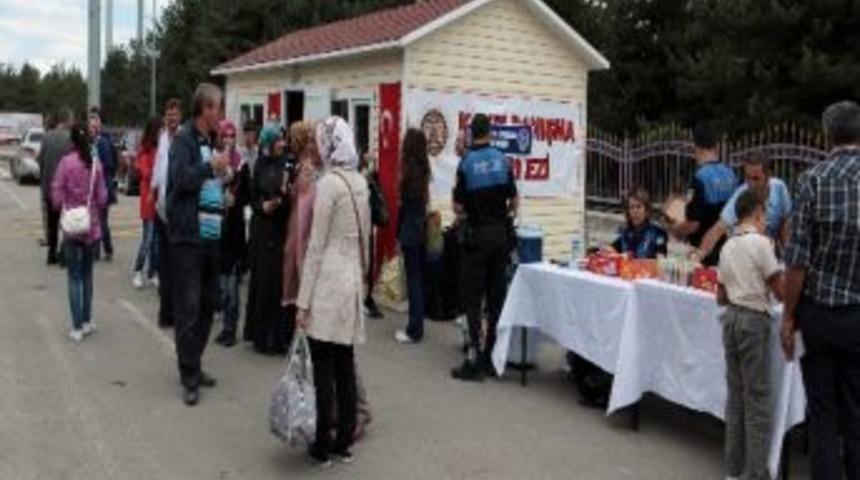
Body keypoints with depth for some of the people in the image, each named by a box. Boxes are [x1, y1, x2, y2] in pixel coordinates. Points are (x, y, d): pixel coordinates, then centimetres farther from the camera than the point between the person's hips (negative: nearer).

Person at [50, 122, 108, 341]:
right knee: (87, 274, 16)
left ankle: (77, 327, 2)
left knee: (74, 277, 3)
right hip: (92, 226, 3)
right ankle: (87, 322, 21)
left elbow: (57, 194, -9)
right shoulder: (96, 163, -4)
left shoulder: (66, 162, -10)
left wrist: (63, 208, 10)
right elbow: (102, 197, -1)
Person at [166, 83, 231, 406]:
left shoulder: (211, 142, 17)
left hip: (212, 235, 8)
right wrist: (211, 167, -14)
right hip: (188, 236, -8)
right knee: (188, 308, -3)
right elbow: (181, 178, -21)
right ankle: (189, 377, 4)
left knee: (207, 305, 14)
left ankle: (194, 365, 26)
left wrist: (226, 176, 7)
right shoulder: (184, 139, -8)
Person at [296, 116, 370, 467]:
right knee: (345, 366, 12)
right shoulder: (360, 182, 9)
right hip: (353, 280, 7)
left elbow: (316, 244, -13)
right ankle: (344, 442, 19)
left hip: (328, 283, -7)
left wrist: (303, 300, -10)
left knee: (324, 369, 0)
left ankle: (323, 446, 8)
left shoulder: (329, 182, -12)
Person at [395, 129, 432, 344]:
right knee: (419, 279, 12)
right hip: (421, 228, 8)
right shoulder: (423, 168, 8)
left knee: (413, 280, -4)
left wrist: (398, 235, -5)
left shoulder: (409, 169, -14)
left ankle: (414, 330, 2)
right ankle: (417, 326, 21)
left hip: (410, 230, -8)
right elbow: (423, 200, 10)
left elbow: (404, 204, -12)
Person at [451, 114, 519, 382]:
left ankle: (475, 359, -3)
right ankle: (492, 356, 14)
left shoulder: (466, 163, -8)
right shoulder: (503, 161, 2)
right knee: (497, 294, 9)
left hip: (477, 234, -4)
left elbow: (459, 206, -9)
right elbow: (513, 201, 6)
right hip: (501, 232, 4)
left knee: (473, 296, 0)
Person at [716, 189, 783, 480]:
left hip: (731, 317, 7)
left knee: (736, 394, 12)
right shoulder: (760, 242, -9)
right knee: (757, 398, -2)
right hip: (754, 320, -7)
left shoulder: (728, 247, 12)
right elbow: (781, 292, -9)